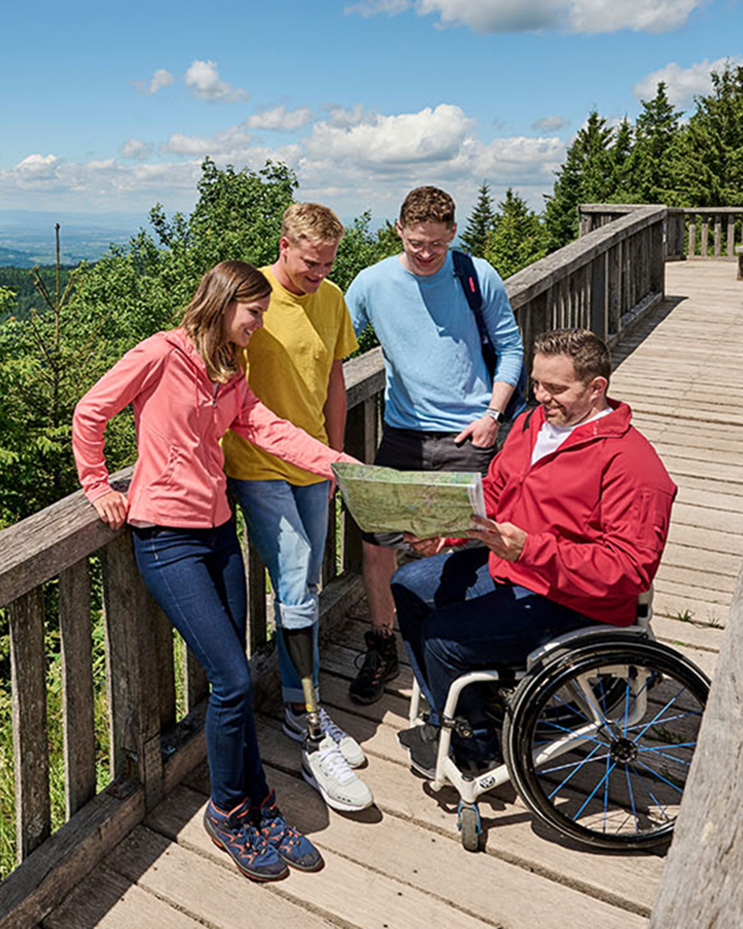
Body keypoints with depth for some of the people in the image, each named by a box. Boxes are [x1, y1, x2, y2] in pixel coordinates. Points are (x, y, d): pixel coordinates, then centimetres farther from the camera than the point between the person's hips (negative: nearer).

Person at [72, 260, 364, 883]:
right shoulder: (163, 353, -10)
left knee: (233, 679, 10)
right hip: (167, 539, -7)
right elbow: (91, 413, -6)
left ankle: (256, 808, 24)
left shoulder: (229, 376, 12)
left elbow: (268, 430, 0)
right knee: (233, 680, -8)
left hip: (218, 532, 7)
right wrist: (98, 487, -1)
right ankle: (229, 812, 15)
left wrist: (338, 463, -12)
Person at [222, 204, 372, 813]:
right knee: (296, 592, -11)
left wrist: (336, 454, 15)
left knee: (304, 591, 13)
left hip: (312, 465, 6)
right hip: (257, 466, -6)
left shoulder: (332, 299, 6)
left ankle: (300, 708, 30)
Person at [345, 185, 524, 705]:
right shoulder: (373, 283, 0)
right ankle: (383, 650, 22)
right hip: (403, 435, 2)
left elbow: (509, 346, 7)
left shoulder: (479, 277, -2)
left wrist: (493, 413, -3)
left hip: (467, 435, -1)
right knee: (377, 544, -1)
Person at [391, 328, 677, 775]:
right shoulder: (532, 423, 5)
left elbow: (631, 568, -26)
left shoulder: (630, 461, -22)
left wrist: (530, 549, -34)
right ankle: (449, 715, 19)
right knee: (408, 585, 10)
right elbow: (493, 493, 16)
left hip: (571, 602, -9)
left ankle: (476, 744, 10)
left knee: (440, 636, -19)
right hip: (507, 566, 10)